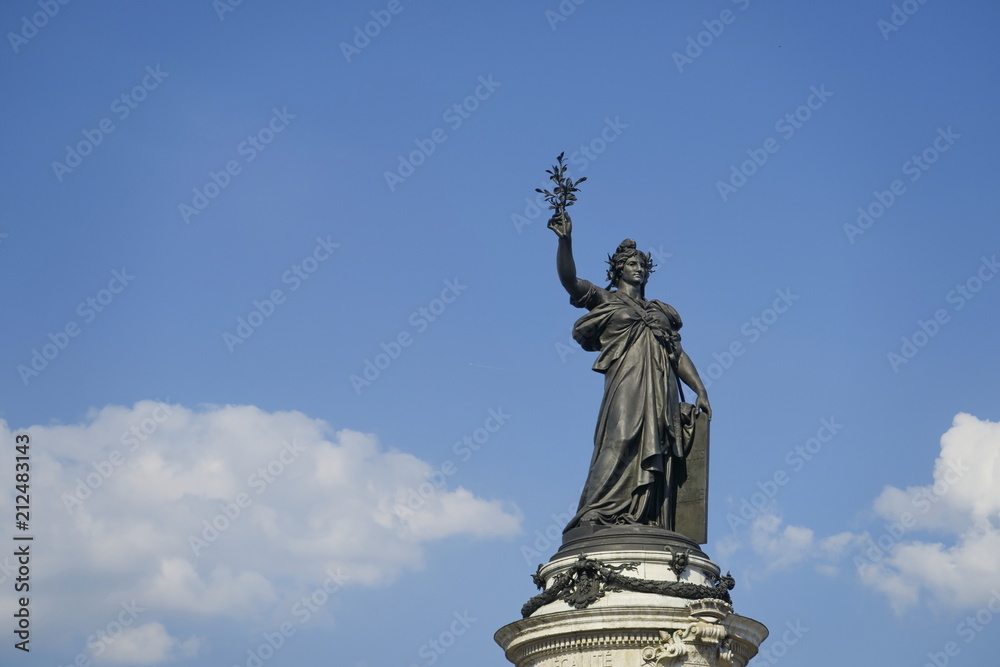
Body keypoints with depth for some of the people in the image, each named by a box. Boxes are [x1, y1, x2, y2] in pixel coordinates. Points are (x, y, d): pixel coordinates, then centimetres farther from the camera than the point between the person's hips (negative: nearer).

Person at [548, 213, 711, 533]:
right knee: (621, 443, -21)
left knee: (658, 454, -7)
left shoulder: (660, 311, 27)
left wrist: (700, 390, 9)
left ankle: (649, 522, -14)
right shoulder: (603, 299, 15)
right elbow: (569, 279, -1)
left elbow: (679, 354, 21)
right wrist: (565, 240, -16)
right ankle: (596, 516, -27)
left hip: (662, 391, 5)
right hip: (626, 384, -5)